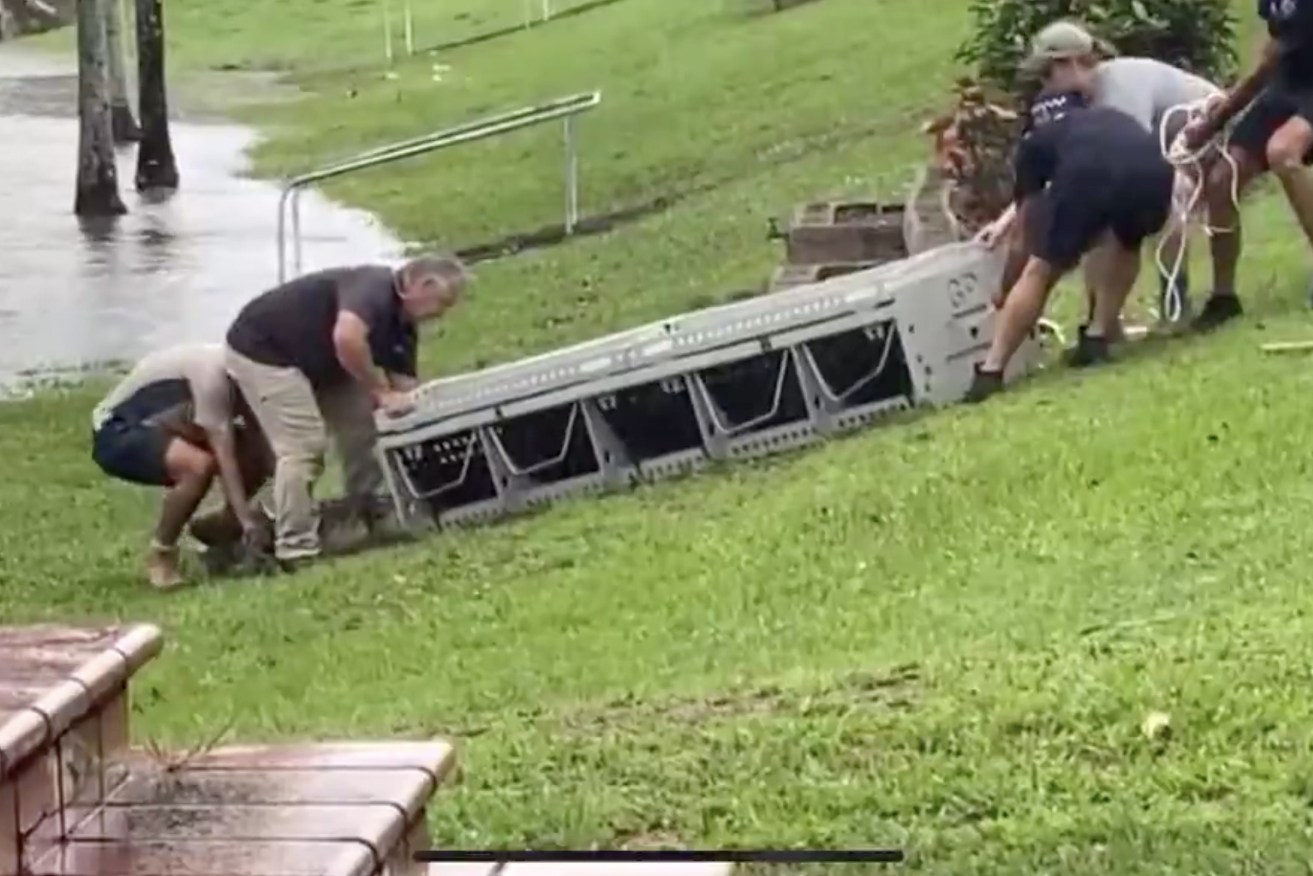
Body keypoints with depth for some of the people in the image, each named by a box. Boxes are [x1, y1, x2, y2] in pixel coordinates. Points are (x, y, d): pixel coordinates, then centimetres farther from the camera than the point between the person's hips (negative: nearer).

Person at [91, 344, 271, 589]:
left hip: (159, 426, 9)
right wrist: (246, 519, -33)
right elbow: (223, 454, -31)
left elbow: (259, 442, -2)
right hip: (118, 434, -9)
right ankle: (160, 556, -15)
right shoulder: (212, 371, -29)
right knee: (199, 465, -35)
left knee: (256, 457, -7)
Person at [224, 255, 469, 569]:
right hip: (263, 349, -10)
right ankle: (296, 551, -12)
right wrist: (380, 392, -35)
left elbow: (405, 387, 4)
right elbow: (346, 338, -46)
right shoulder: (372, 287, -27)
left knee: (361, 427, 10)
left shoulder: (401, 324, 3)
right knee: (304, 445, -17)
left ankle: (372, 523, 23)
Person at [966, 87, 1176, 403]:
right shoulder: (1112, 119, 45)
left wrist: (1003, 292, 51)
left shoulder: (1035, 142, 34)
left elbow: (1028, 223, 38)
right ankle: (1097, 338, 25)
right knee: (1125, 241, 34)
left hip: (1085, 173, -3)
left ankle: (990, 372, 8)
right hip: (1152, 170, 3)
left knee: (1040, 269, 13)